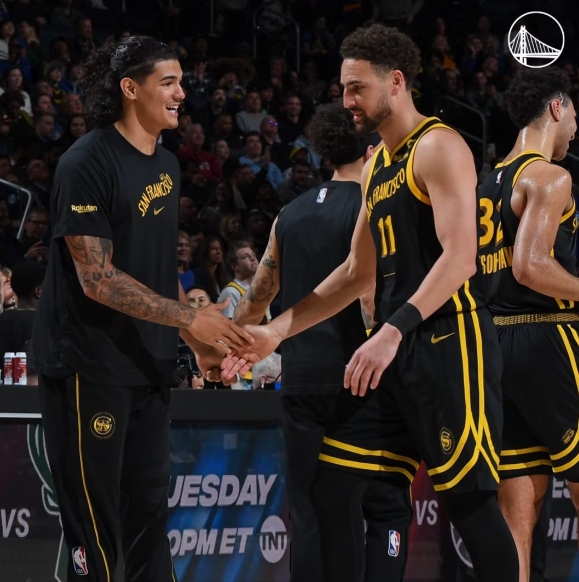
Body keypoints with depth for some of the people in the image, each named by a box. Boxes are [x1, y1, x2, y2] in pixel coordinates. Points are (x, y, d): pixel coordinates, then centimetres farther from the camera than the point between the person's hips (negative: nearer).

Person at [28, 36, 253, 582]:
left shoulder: (167, 165, 11)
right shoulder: (87, 163, -15)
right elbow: (97, 279, -19)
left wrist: (200, 339, 10)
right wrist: (190, 317, -20)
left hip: (149, 366, 8)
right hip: (87, 366, -8)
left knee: (149, 514, 9)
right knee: (94, 527, -4)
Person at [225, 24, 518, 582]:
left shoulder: (438, 148, -8)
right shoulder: (377, 164, 19)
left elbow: (459, 258, -20)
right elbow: (358, 274, 25)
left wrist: (393, 330, -30)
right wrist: (276, 331, 19)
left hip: (448, 341, -9)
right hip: (395, 348, 9)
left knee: (470, 500, -7)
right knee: (331, 489, 5)